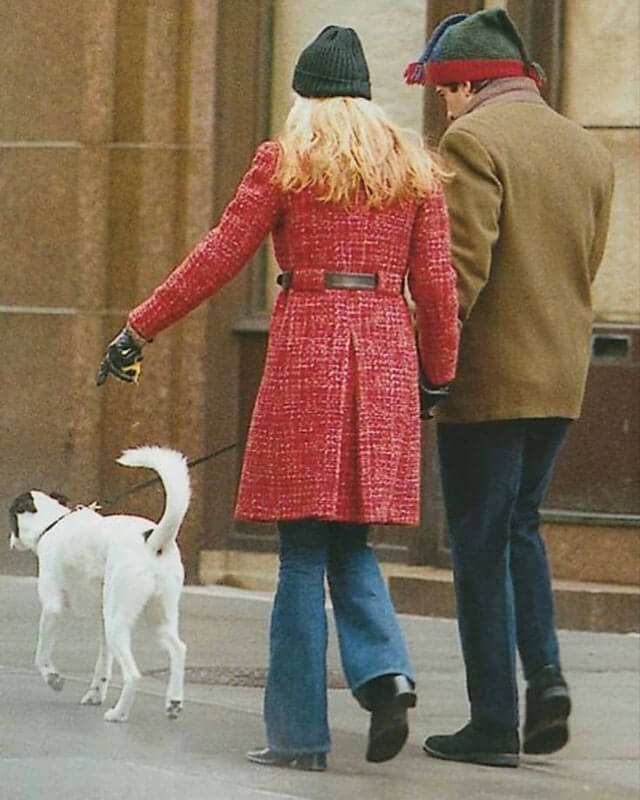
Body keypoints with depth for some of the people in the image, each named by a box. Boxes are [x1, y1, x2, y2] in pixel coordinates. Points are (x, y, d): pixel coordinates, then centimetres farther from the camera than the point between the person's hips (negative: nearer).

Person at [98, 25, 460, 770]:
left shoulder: (284, 163, 0)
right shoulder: (414, 169, 10)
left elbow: (218, 259, -2)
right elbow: (436, 286, 8)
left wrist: (138, 329, 4)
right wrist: (439, 374, 17)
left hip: (305, 351, -3)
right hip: (386, 357, 3)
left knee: (303, 552, 1)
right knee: (350, 541, 15)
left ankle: (300, 732, 3)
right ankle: (384, 670, -10)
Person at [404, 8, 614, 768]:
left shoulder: (473, 141, -12)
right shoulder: (588, 150, 11)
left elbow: (461, 268, -18)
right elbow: (585, 269, 14)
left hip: (486, 379, -7)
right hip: (561, 376, 7)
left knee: (482, 542, 0)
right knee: (519, 526, 20)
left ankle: (494, 721, 1)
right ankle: (544, 669, 2)